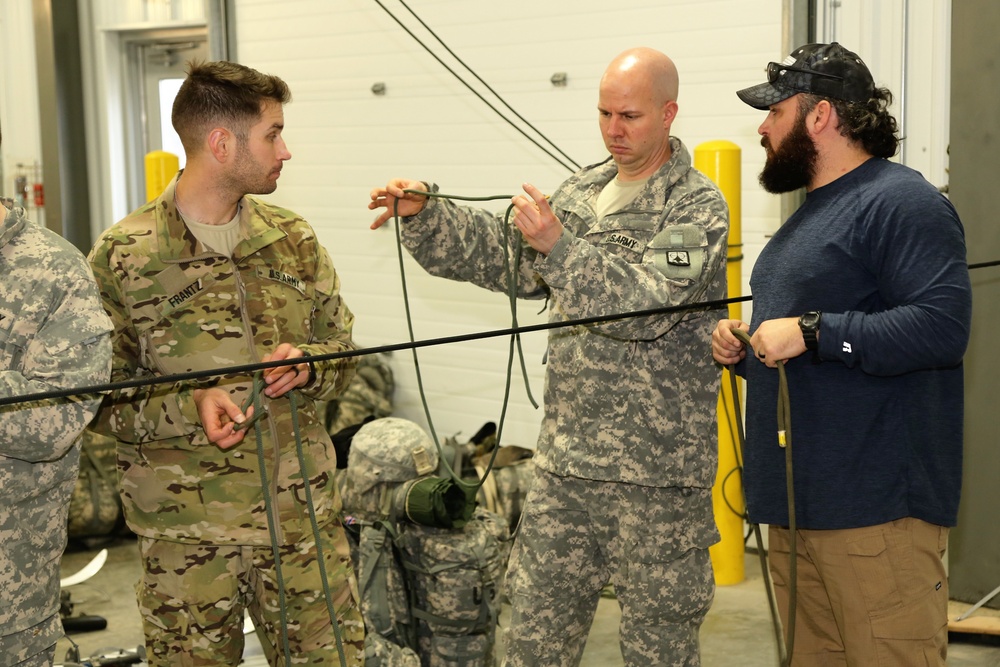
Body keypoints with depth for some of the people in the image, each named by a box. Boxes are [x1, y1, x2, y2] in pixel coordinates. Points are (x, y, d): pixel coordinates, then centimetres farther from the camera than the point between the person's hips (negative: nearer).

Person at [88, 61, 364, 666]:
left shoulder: (294, 240, 7)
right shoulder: (123, 256, -6)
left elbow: (343, 355, 13)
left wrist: (306, 367, -9)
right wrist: (189, 405, -20)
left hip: (305, 515, 4)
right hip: (188, 530, -3)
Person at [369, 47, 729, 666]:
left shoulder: (698, 207, -8)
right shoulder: (582, 191, 13)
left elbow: (648, 306, -22)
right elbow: (501, 254, 12)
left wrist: (558, 246, -31)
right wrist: (424, 215, -2)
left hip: (657, 473, -6)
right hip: (565, 459, 6)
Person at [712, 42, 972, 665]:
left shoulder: (902, 202, -10)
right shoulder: (812, 211, 21)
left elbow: (943, 323, -23)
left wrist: (810, 333, -23)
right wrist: (745, 347, 10)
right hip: (796, 500, 10)